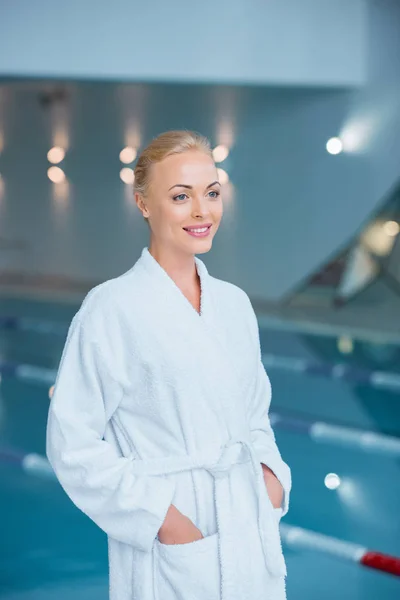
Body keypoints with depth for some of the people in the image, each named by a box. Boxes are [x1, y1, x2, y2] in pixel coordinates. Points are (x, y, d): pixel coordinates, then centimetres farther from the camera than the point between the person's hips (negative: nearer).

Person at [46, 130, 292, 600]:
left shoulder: (234, 302, 5)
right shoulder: (112, 309, -11)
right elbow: (72, 444, -10)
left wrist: (271, 474, -1)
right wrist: (157, 515, -14)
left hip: (250, 539, 5)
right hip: (168, 552, -5)